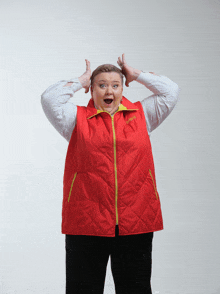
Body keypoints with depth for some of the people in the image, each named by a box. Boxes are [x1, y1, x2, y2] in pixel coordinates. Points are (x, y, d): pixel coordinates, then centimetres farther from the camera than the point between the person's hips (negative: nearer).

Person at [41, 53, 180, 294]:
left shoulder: (141, 115, 13)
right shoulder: (78, 118, 9)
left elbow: (170, 91, 11)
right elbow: (49, 98, -2)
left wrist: (135, 75, 15)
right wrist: (80, 81, 9)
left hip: (136, 224, 2)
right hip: (86, 225, -1)